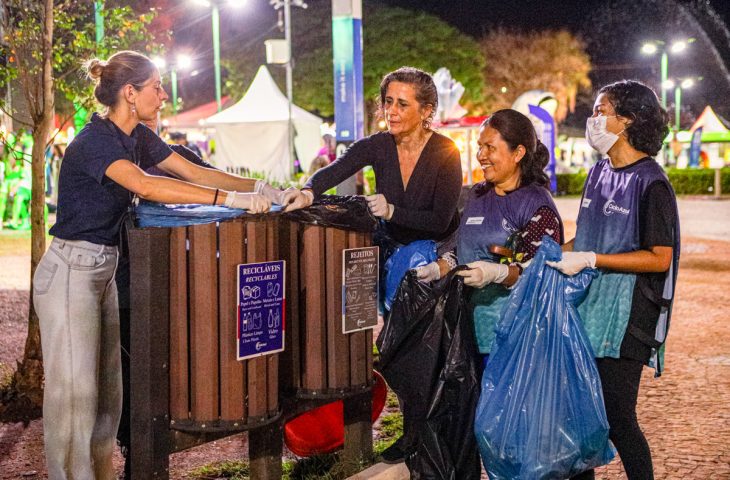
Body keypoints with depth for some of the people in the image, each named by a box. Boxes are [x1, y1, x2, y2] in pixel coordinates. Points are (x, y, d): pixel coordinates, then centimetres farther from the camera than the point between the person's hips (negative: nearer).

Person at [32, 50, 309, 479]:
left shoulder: (137, 137, 8)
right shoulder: (96, 140, -20)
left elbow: (195, 172, 5)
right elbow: (144, 185, -37)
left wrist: (264, 190, -6)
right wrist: (230, 199, -41)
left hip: (104, 270, 9)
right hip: (71, 271, -9)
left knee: (107, 385, 11)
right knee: (73, 388, -6)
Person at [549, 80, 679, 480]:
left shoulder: (650, 183, -12)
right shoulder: (600, 173, 12)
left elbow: (659, 258, -17)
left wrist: (590, 260, -21)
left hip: (623, 318, -8)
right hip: (585, 309, 8)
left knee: (616, 420, -3)